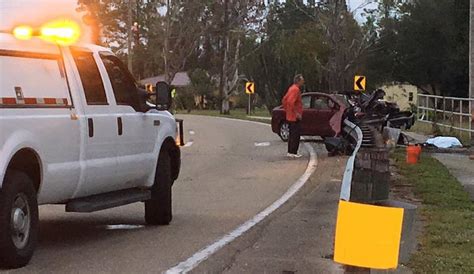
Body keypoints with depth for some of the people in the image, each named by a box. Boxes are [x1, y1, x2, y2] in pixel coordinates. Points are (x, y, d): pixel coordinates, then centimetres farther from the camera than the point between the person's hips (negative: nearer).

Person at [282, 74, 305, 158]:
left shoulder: (292, 88, 15)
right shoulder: (296, 89, -16)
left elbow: (284, 100, 19)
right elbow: (290, 102, -27)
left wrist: (287, 110, 20)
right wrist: (296, 113, -22)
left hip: (290, 116, 10)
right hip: (295, 117, -10)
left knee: (292, 134, 15)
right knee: (296, 134, -7)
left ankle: (290, 152, 19)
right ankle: (293, 152, -6)